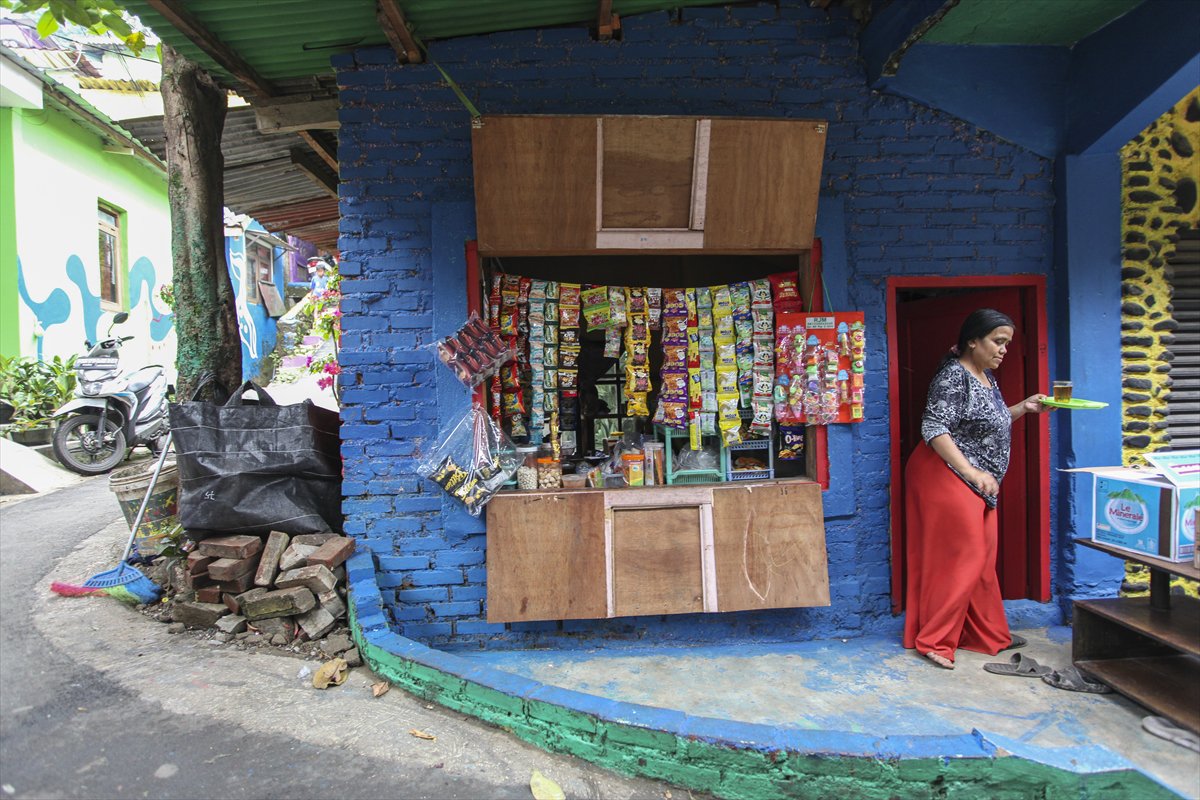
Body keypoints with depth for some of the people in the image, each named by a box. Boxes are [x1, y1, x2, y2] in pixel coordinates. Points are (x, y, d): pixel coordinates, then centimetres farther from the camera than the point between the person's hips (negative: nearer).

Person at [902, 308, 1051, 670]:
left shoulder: (986, 377, 14)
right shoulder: (953, 376, -15)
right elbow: (933, 428, -22)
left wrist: (1023, 408, 11)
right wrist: (971, 471, -25)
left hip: (978, 483, 10)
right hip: (948, 476, -9)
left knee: (982, 558, 15)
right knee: (960, 557, -8)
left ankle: (989, 635, 27)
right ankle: (933, 640, 2)